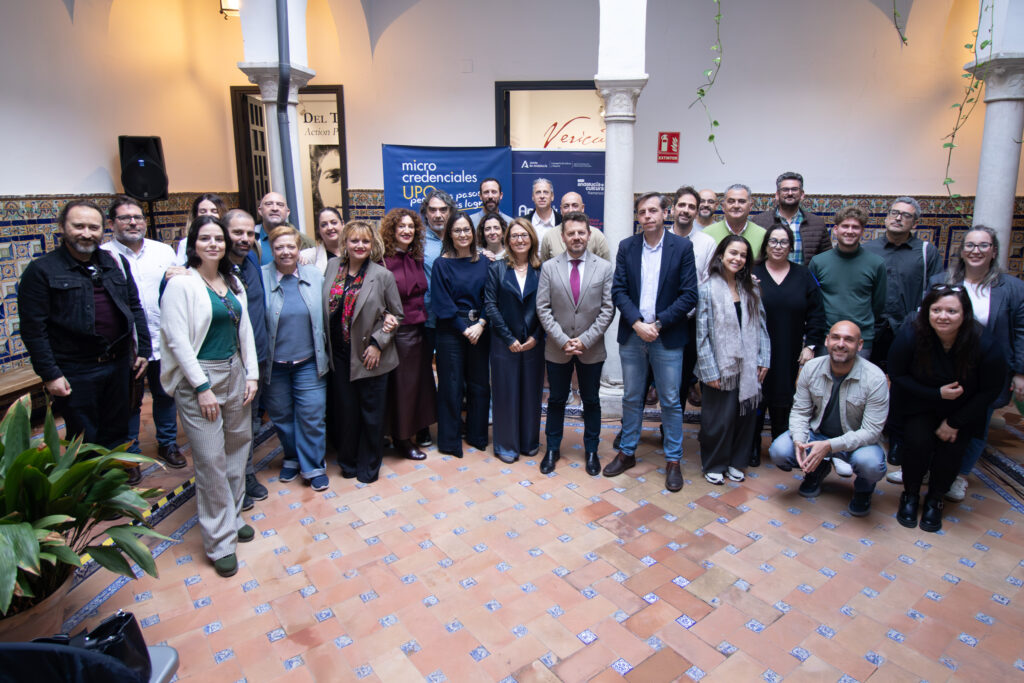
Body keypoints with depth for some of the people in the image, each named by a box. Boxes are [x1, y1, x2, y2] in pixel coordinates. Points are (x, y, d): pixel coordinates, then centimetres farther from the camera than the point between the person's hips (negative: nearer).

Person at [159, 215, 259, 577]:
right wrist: (202, 388, -16)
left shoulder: (233, 283, 10)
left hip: (234, 373, 7)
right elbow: (177, 340, -14)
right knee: (211, 459, -2)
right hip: (198, 377, -6)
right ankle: (220, 540, 11)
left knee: (238, 447, 13)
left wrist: (251, 374, 6)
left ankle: (233, 516, 32)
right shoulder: (181, 284, -10)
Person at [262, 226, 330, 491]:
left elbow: (324, 315, 8)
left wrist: (324, 349, 7)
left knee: (311, 415, 1)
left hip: (308, 362, 0)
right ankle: (292, 458, 35)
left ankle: (313, 466, 18)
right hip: (274, 364, 0)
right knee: (281, 416, 14)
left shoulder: (315, 275, 1)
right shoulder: (261, 278, -5)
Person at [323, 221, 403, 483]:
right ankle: (349, 461, 33)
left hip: (369, 356, -3)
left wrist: (378, 344, -11)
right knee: (345, 411, 13)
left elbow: (397, 315, -1)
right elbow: (326, 307, 16)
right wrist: (326, 347, 7)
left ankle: (369, 465, 27)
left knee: (371, 413, 8)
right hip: (340, 355, 3)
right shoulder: (332, 267, 4)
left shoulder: (383, 276, -7)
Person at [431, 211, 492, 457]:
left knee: (479, 383, 10)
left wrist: (481, 324, -10)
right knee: (451, 385, 3)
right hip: (451, 332, -3)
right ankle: (450, 440, 17)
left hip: (479, 330, 3)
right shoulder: (441, 264, -2)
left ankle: (477, 435, 26)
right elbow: (441, 304, -7)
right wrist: (464, 328, -11)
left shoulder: (483, 262, 7)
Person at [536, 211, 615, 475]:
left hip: (591, 349, 0)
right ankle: (552, 449, 29)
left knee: (591, 401, 13)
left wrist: (585, 339, -13)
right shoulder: (549, 267, -1)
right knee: (556, 400, 13)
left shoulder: (604, 267, -2)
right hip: (557, 348, 0)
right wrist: (562, 340, -12)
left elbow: (608, 309, -4)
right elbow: (543, 308, -4)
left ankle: (591, 450, 30)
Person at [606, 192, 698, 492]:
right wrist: (637, 323, -14)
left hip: (667, 336, -2)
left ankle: (673, 461, 20)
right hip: (631, 335, 2)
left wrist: (657, 324, -14)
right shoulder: (626, 247, 3)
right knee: (631, 398, 13)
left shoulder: (682, 247, -3)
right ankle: (627, 453, 28)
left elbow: (689, 294, -6)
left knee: (670, 400, 6)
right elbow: (618, 290, -1)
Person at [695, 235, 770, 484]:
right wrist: (709, 371, -12)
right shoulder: (708, 289, -8)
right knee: (719, 419, 5)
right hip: (721, 367, -4)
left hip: (747, 367, 5)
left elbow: (761, 326, 9)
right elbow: (702, 334, -10)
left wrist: (764, 360, 2)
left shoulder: (751, 289, 7)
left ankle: (736, 462, 30)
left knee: (746, 415, 11)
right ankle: (714, 464, 24)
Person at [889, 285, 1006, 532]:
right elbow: (897, 375, -11)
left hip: (963, 410, 1)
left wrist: (954, 423, -12)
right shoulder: (910, 336, -25)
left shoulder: (986, 345, -23)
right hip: (919, 405, -1)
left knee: (952, 447, -15)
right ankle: (910, 495, 7)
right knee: (917, 442, -20)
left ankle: (934, 500, 12)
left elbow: (991, 390, -10)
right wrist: (937, 394, -23)